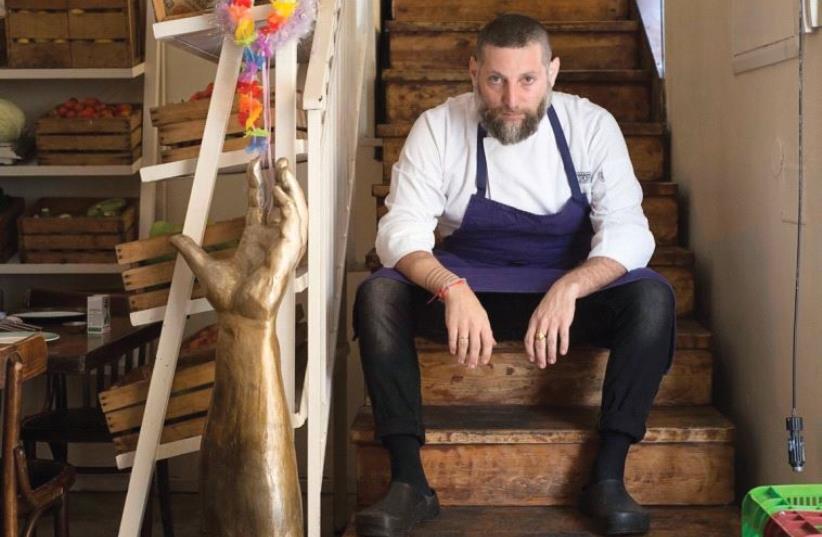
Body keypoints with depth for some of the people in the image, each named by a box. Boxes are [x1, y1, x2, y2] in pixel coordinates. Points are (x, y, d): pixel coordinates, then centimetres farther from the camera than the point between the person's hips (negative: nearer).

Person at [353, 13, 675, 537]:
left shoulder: (591, 125, -11)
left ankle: (608, 476, -21)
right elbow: (401, 229, -20)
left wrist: (569, 288, -39)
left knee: (653, 298, -28)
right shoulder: (438, 127, -12)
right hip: (465, 281, 0)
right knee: (378, 295, -28)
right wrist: (452, 289, -42)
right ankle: (409, 482, -23)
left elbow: (628, 230, -18)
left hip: (569, 283, 0)